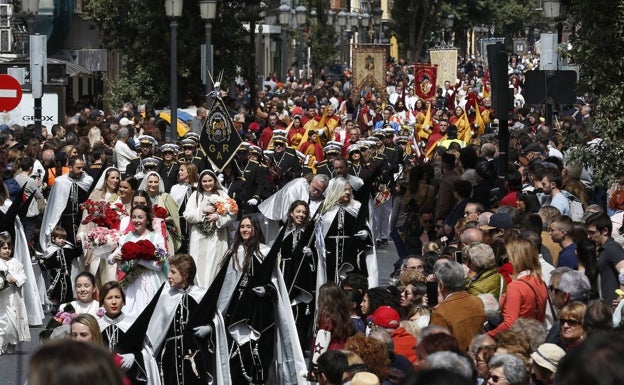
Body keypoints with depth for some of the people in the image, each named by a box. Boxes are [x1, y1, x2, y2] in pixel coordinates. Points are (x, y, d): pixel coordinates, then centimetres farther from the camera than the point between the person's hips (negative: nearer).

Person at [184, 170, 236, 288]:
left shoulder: (222, 195, 7)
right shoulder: (195, 195, 9)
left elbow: (232, 214, 0)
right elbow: (187, 215, 0)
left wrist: (218, 217, -14)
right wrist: (203, 211, -9)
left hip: (217, 238, -1)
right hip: (199, 238, 1)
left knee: (214, 266, -4)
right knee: (199, 266, -2)